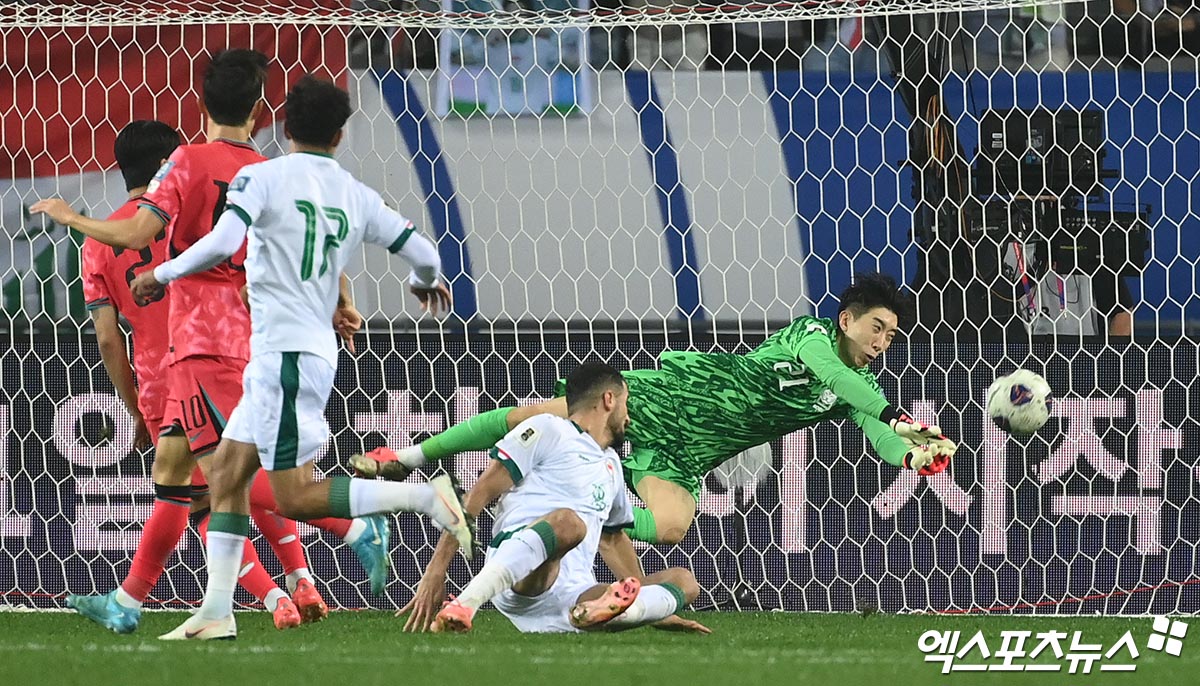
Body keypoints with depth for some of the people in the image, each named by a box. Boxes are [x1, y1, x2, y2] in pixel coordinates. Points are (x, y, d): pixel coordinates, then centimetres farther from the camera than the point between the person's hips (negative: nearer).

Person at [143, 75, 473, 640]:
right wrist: (427, 282, 35)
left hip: (284, 353, -8)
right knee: (226, 470, 12)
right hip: (318, 349, 8)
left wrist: (163, 274, -6)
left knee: (296, 497, -6)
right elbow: (423, 253, 11)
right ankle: (216, 611, 9)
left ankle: (424, 497, -16)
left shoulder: (262, 178, -7)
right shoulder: (357, 196, 9)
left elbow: (222, 243, -22)